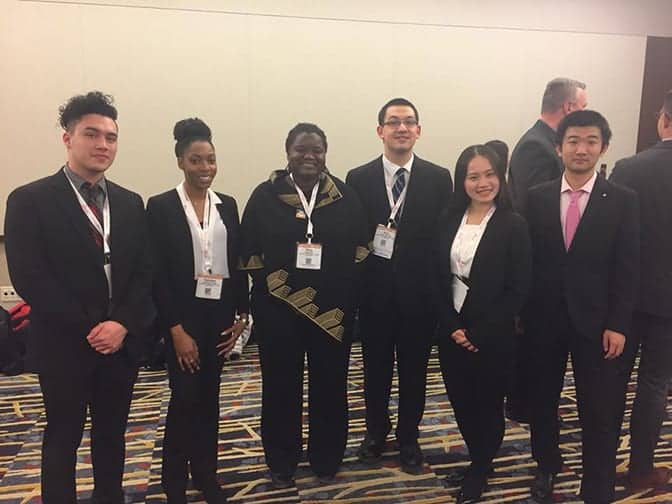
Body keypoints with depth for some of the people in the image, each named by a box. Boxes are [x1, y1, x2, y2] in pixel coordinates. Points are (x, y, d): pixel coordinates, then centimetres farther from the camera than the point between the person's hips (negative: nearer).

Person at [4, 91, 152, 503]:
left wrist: (122, 324, -11)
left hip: (122, 341, 4)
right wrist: (90, 328, -14)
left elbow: (144, 272, 4)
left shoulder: (130, 203, 9)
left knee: (112, 434, 16)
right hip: (65, 344, -4)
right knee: (63, 438, 10)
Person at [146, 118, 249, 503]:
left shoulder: (228, 205, 6)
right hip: (183, 316, -3)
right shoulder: (161, 206, -6)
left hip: (219, 314, 4)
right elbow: (158, 273, -9)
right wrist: (176, 329, -13)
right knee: (184, 399, 2)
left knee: (209, 397, 13)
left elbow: (238, 263, 7)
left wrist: (241, 315, 2)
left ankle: (206, 473, 28)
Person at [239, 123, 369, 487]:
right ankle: (281, 462, 29)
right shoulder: (265, 195, 0)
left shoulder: (345, 196, 3)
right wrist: (271, 285, -8)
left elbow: (360, 249, 5)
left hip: (333, 309, 1)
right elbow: (249, 252, 1)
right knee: (281, 386, 8)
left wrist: (344, 298, -4)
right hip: (277, 309, -1)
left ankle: (326, 459, 31)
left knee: (330, 384, 10)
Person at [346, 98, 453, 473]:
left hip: (419, 293, 0)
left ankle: (409, 438, 35)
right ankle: (376, 431, 39)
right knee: (376, 368, 16)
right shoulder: (358, 178, -1)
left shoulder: (438, 178, -1)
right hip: (375, 292, 0)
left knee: (414, 370, 14)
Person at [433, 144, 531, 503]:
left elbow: (518, 290, -12)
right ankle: (478, 456, 39)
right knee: (461, 402, 13)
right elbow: (438, 278, 3)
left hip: (492, 336, -3)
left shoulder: (513, 225, -10)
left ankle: (481, 466, 36)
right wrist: (452, 327, -7)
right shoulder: (448, 221, 3)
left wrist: (478, 334, -13)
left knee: (488, 403, 12)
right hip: (452, 331, 4)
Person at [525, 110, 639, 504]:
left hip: (596, 321, -2)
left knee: (600, 413, 5)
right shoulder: (537, 198, 1)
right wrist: (521, 311, -1)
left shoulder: (623, 201, -4)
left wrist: (618, 325, -9)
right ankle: (547, 467, 39)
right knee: (543, 401, 17)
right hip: (545, 318, 2)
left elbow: (628, 269, -5)